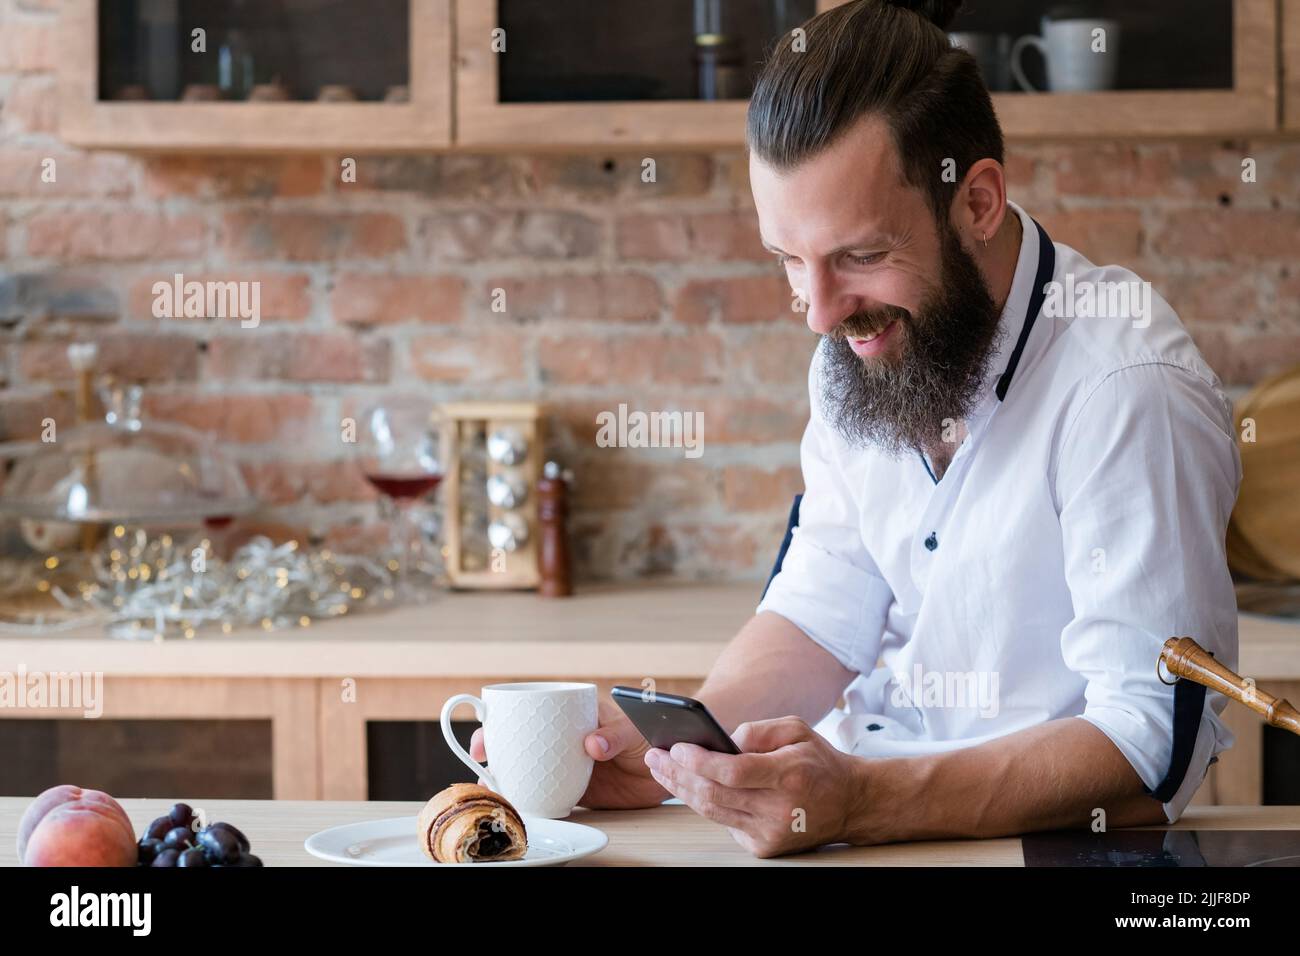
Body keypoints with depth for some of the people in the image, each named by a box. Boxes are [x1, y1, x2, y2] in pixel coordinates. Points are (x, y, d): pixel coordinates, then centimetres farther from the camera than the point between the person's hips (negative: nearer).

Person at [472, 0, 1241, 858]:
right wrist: (672, 753, -10)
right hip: (856, 789, 5)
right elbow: (822, 617, 9)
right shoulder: (863, 351, 5)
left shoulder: (1128, 392, -20)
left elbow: (1154, 749, -23)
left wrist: (861, 802, -33)